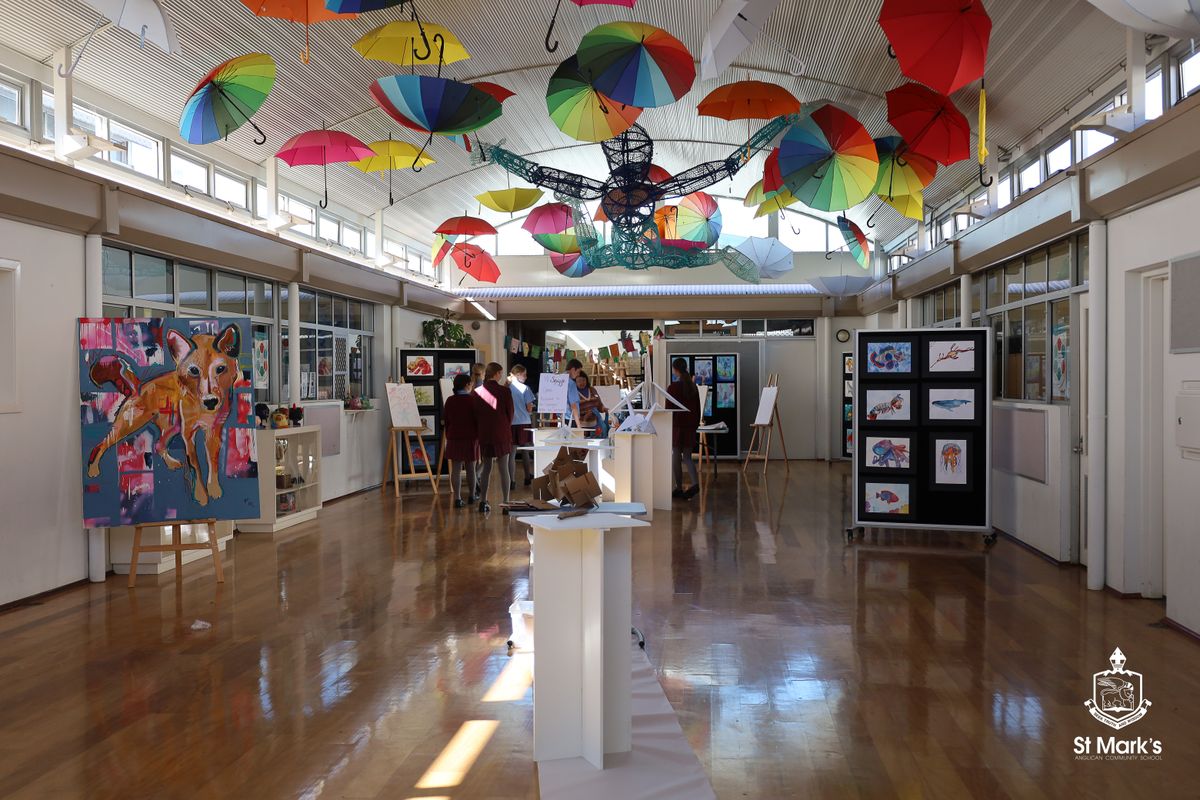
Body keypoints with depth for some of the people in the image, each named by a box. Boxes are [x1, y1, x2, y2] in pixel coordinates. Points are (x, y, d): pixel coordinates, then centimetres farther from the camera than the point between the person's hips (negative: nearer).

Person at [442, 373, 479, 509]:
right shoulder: (472, 400, -8)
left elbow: (445, 421, 7)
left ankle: (457, 498, -3)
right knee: (471, 468, 11)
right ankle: (472, 496, 24)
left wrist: (448, 437, 18)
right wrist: (479, 437, 5)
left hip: (454, 438, 2)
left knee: (456, 468, 1)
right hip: (471, 438, -2)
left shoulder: (450, 400, 2)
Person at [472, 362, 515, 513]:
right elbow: (510, 413, -2)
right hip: (502, 433, -3)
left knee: (486, 468, 12)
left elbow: (475, 414, 5)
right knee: (503, 469, 2)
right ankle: (506, 502, 2)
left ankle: (483, 502, 11)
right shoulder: (504, 390, -9)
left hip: (484, 434, 3)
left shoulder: (478, 392, 0)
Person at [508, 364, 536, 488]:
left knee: (512, 453, 2)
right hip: (524, 423, -1)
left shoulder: (507, 388, 1)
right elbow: (529, 408, -6)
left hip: (510, 423, 1)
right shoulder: (525, 388, -7)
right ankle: (528, 478, 24)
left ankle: (512, 481, 0)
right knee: (525, 452, 13)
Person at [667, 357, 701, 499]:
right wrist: (696, 424, 19)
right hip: (690, 425, 5)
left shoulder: (672, 387, -11)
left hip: (676, 425, -5)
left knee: (676, 457, 4)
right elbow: (697, 407, 11)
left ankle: (679, 488, 9)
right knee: (687, 456, 10)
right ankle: (695, 483, -8)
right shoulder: (693, 386, 7)